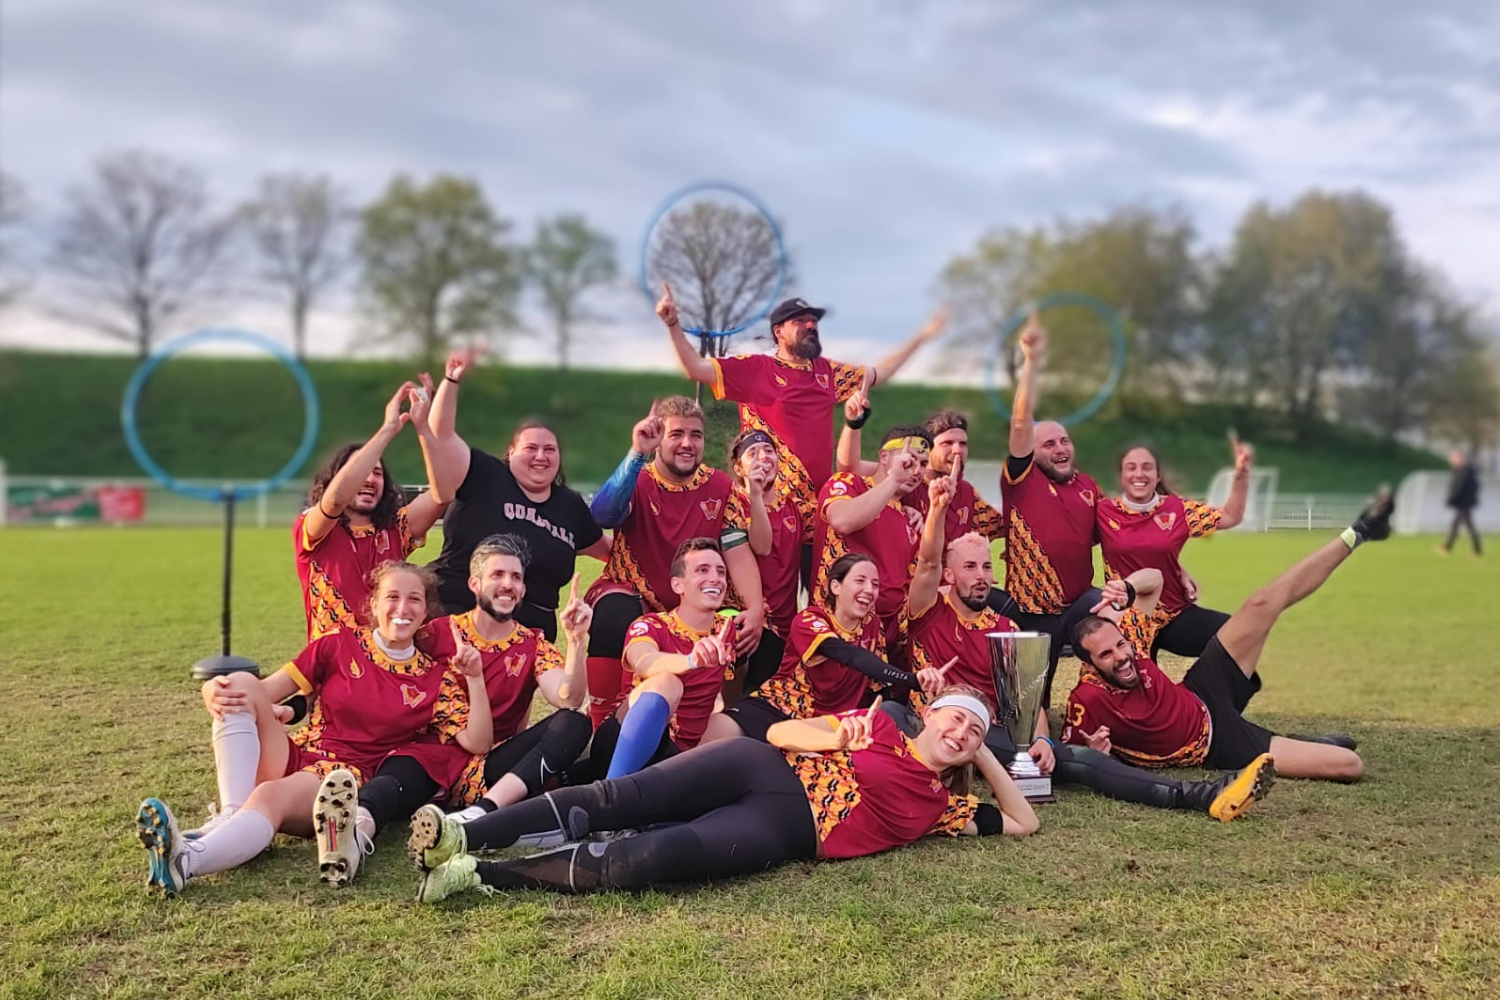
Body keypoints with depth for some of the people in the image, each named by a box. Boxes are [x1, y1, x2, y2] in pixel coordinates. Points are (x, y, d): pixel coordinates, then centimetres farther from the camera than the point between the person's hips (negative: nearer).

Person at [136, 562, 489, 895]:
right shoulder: (339, 645, 8)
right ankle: (230, 817, -34)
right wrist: (215, 692, -19)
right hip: (294, 757, 3)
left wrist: (475, 678, -11)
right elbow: (265, 691, 3)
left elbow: (476, 743, 0)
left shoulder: (433, 678, 7)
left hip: (348, 784, -3)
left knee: (270, 795, -36)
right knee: (243, 684, -21)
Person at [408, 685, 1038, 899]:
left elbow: (1023, 822, 20)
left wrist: (986, 756, 17)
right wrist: (833, 740, -10)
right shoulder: (879, 725, 17)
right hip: (766, 769, 1)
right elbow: (780, 731, 10)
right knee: (622, 796, -23)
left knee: (657, 855, -28)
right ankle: (461, 836, -21)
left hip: (785, 826, -1)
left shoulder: (943, 805, 19)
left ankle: (481, 874, -25)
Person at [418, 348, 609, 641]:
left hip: (531, 634, 4)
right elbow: (442, 434, -11)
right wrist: (453, 379, -19)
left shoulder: (571, 506, 11)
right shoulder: (484, 476, -1)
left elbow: (602, 547, 28)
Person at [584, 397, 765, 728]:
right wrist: (637, 454, -42)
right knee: (614, 618, -36)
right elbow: (602, 514, -32)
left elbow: (738, 553, -8)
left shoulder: (720, 487, -1)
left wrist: (755, 609, -24)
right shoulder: (636, 481, -9)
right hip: (630, 595, -3)